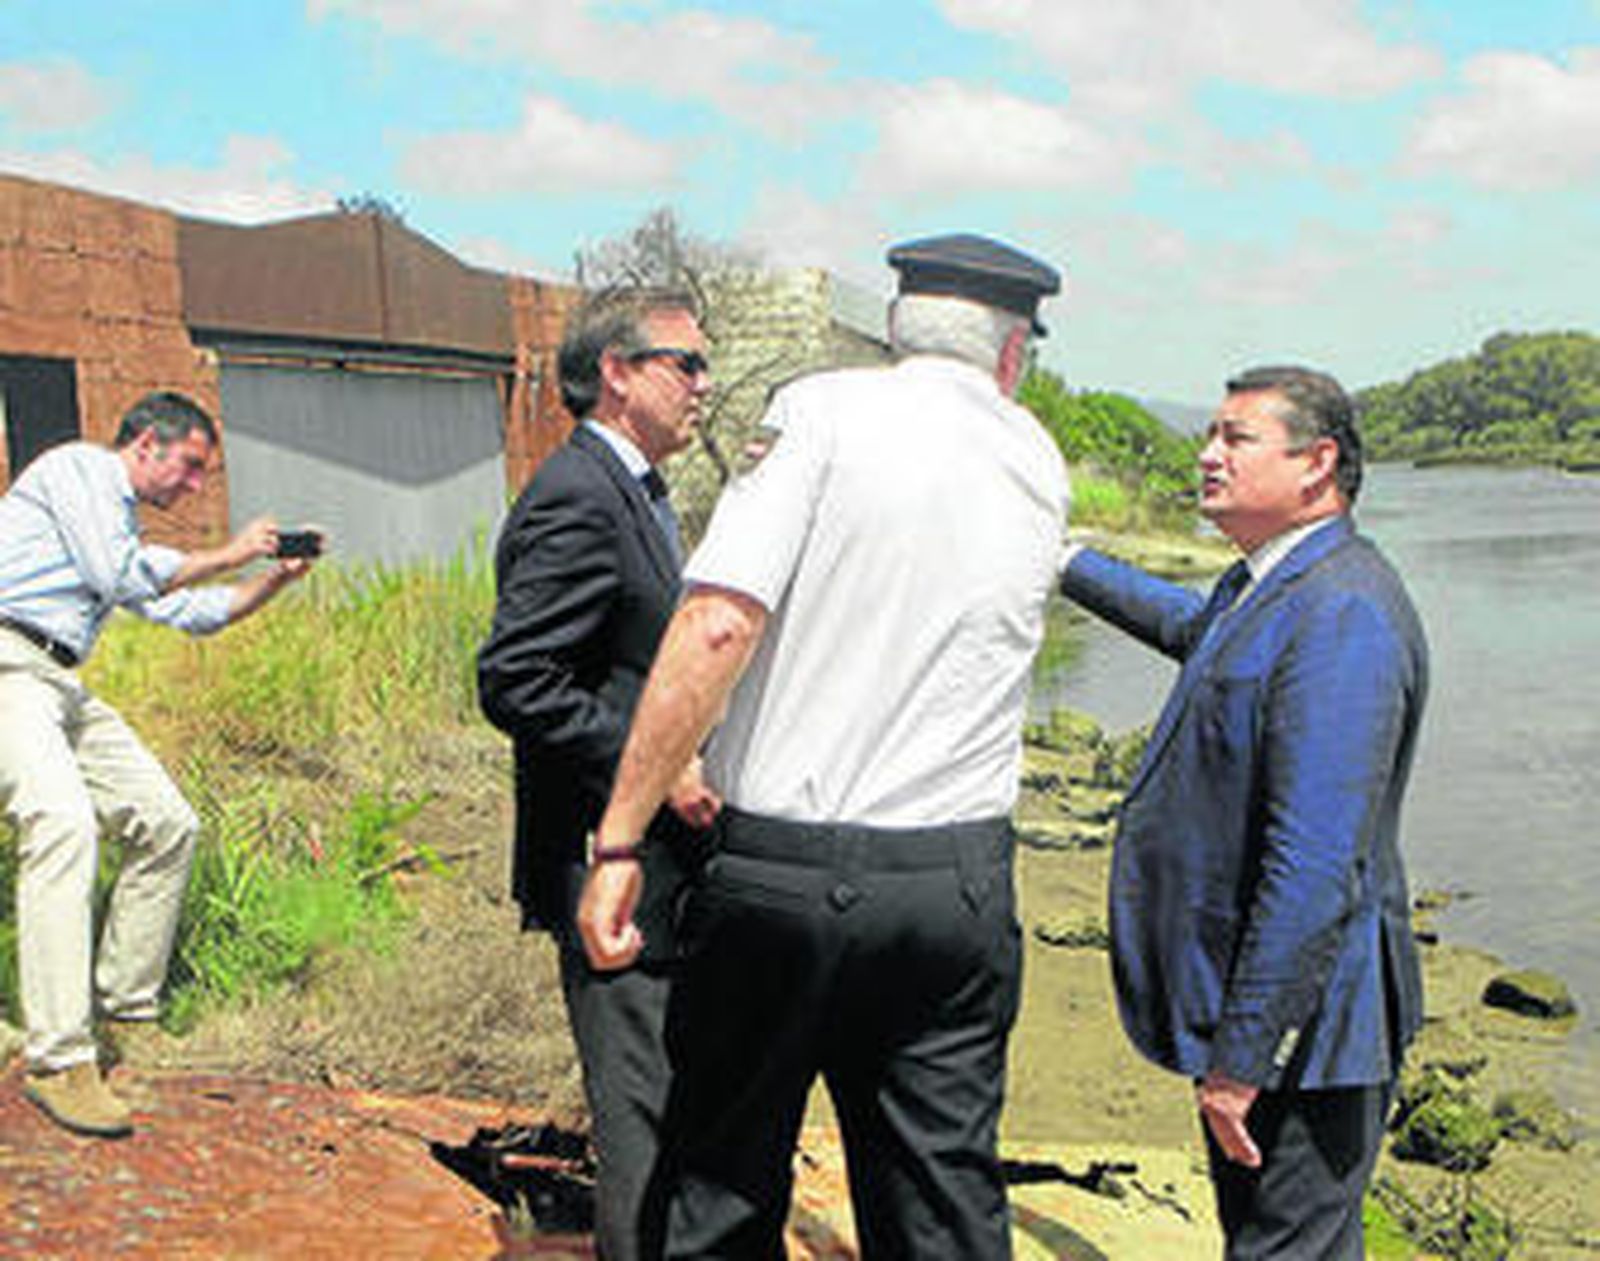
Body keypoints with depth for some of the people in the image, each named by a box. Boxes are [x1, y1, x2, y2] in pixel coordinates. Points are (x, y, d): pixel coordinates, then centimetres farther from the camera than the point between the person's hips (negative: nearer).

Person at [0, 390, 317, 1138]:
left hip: (61, 684, 10)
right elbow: (120, 577, -13)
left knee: (167, 825, 7)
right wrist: (227, 555, -4)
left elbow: (190, 613, 31)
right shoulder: (77, 467, -1)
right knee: (62, 823, -28)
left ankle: (126, 1016, 16)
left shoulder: (120, 523, 26)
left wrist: (272, 582, 18)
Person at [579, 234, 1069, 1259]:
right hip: (961, 888, 4)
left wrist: (620, 839, -14)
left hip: (782, 875, -3)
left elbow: (718, 624, -17)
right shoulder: (1041, 467, 9)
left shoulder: (825, 411, -7)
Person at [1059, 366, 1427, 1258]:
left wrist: (1241, 1056, -26)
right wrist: (1064, 565, 41)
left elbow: (1316, 865, -28)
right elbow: (1193, 627, 36)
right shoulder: (1269, 589, 10)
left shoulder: (1341, 616, -23)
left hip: (1297, 1025, -10)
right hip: (1243, 1006, 10)